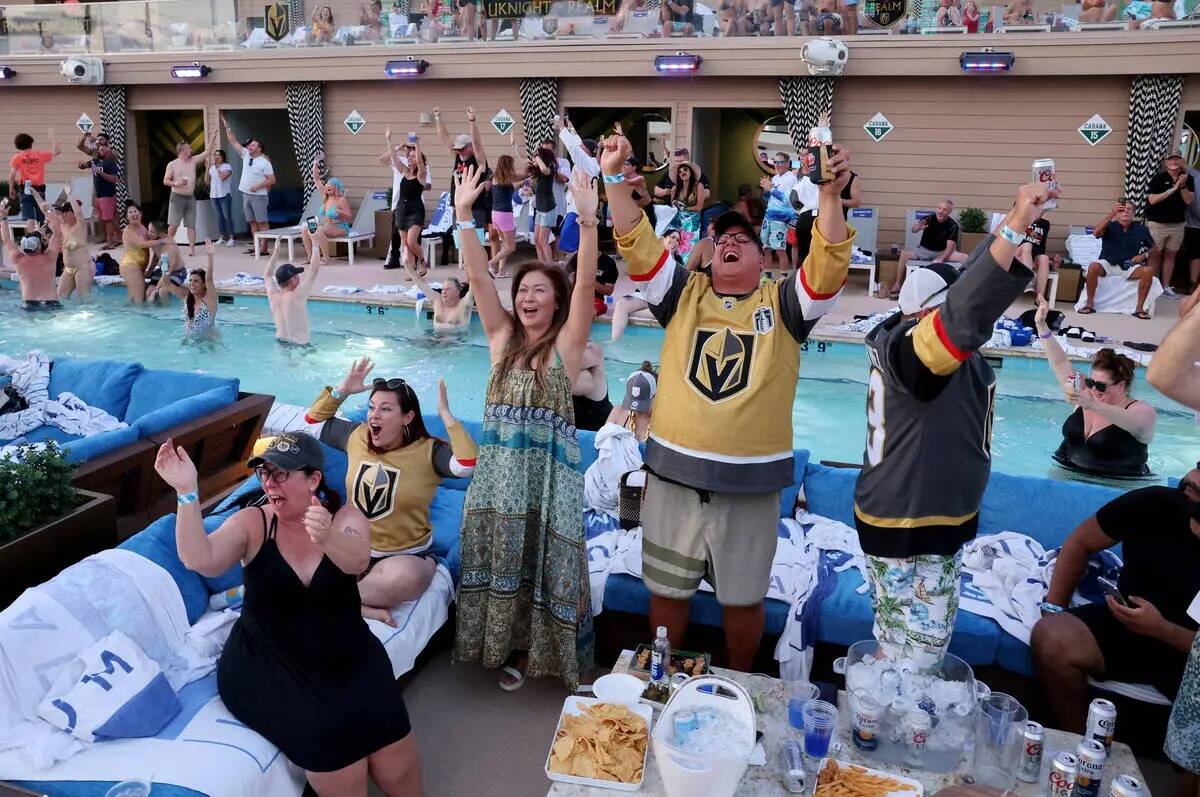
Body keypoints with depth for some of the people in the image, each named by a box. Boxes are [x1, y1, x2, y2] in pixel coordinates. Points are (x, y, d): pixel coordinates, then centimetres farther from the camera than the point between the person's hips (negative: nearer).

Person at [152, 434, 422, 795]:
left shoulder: (347, 519, -3)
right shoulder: (252, 522, -3)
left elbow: (357, 561, -26)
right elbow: (199, 561, -21)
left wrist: (327, 538, -48)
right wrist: (187, 491, -33)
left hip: (348, 658, 1)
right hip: (268, 663, -1)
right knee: (329, 739, -26)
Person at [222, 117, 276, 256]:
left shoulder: (265, 162, -9)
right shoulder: (246, 155, 9)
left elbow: (272, 180, -11)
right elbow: (234, 142, 12)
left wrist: (258, 186, -19)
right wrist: (227, 127, 6)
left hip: (258, 196, -7)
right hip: (246, 195, 7)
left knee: (262, 222, -6)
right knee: (252, 222, 10)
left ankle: (264, 248, -8)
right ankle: (255, 245, 14)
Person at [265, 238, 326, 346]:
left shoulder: (273, 296, -2)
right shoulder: (297, 296, -20)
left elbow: (267, 275, 20)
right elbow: (314, 270, -16)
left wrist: (276, 250, 25)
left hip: (280, 341, 8)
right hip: (300, 345, -8)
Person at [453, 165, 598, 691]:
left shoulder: (567, 343, -2)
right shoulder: (502, 337, 7)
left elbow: (586, 285, -16)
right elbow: (479, 277, -1)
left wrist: (587, 222, -27)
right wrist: (464, 216, -11)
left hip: (549, 470, -3)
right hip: (498, 468, 3)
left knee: (544, 560, 7)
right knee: (500, 556, 11)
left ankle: (538, 648, 24)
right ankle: (508, 644, 29)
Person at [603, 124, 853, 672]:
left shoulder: (782, 305, 1)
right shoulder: (684, 295, 4)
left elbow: (829, 269, -15)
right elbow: (638, 247, -6)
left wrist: (831, 196, -28)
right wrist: (614, 179, -17)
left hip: (752, 483, -1)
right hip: (674, 474, 1)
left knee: (743, 598, 16)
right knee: (667, 591, 17)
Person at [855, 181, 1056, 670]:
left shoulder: (900, 339, 3)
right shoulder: (909, 349, -23)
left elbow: (974, 287, 11)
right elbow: (963, 315, -44)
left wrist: (1019, 221, 3)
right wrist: (1014, 227, -43)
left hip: (933, 521, 10)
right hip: (910, 533, -10)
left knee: (898, 645, 22)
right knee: (917, 654, 3)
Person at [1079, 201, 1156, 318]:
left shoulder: (1141, 229, 4)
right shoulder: (1110, 226, -2)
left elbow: (1153, 248, 17)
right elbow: (1096, 233, -25)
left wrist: (1144, 255, -5)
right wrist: (1111, 214, -31)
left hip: (1130, 267, 2)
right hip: (1108, 264, -2)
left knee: (1149, 271, -26)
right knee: (1093, 267, -33)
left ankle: (1139, 308, -16)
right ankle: (1089, 304, -20)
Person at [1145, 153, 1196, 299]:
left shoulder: (1188, 179, 3)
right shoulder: (1159, 178, -7)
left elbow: (1189, 200, -5)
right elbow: (1152, 200, -16)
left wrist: (1183, 185, -19)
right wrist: (1172, 190, -21)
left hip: (1177, 224, 3)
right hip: (1157, 223, -3)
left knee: (1171, 255, 9)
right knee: (1155, 254, 3)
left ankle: (1166, 286, 15)